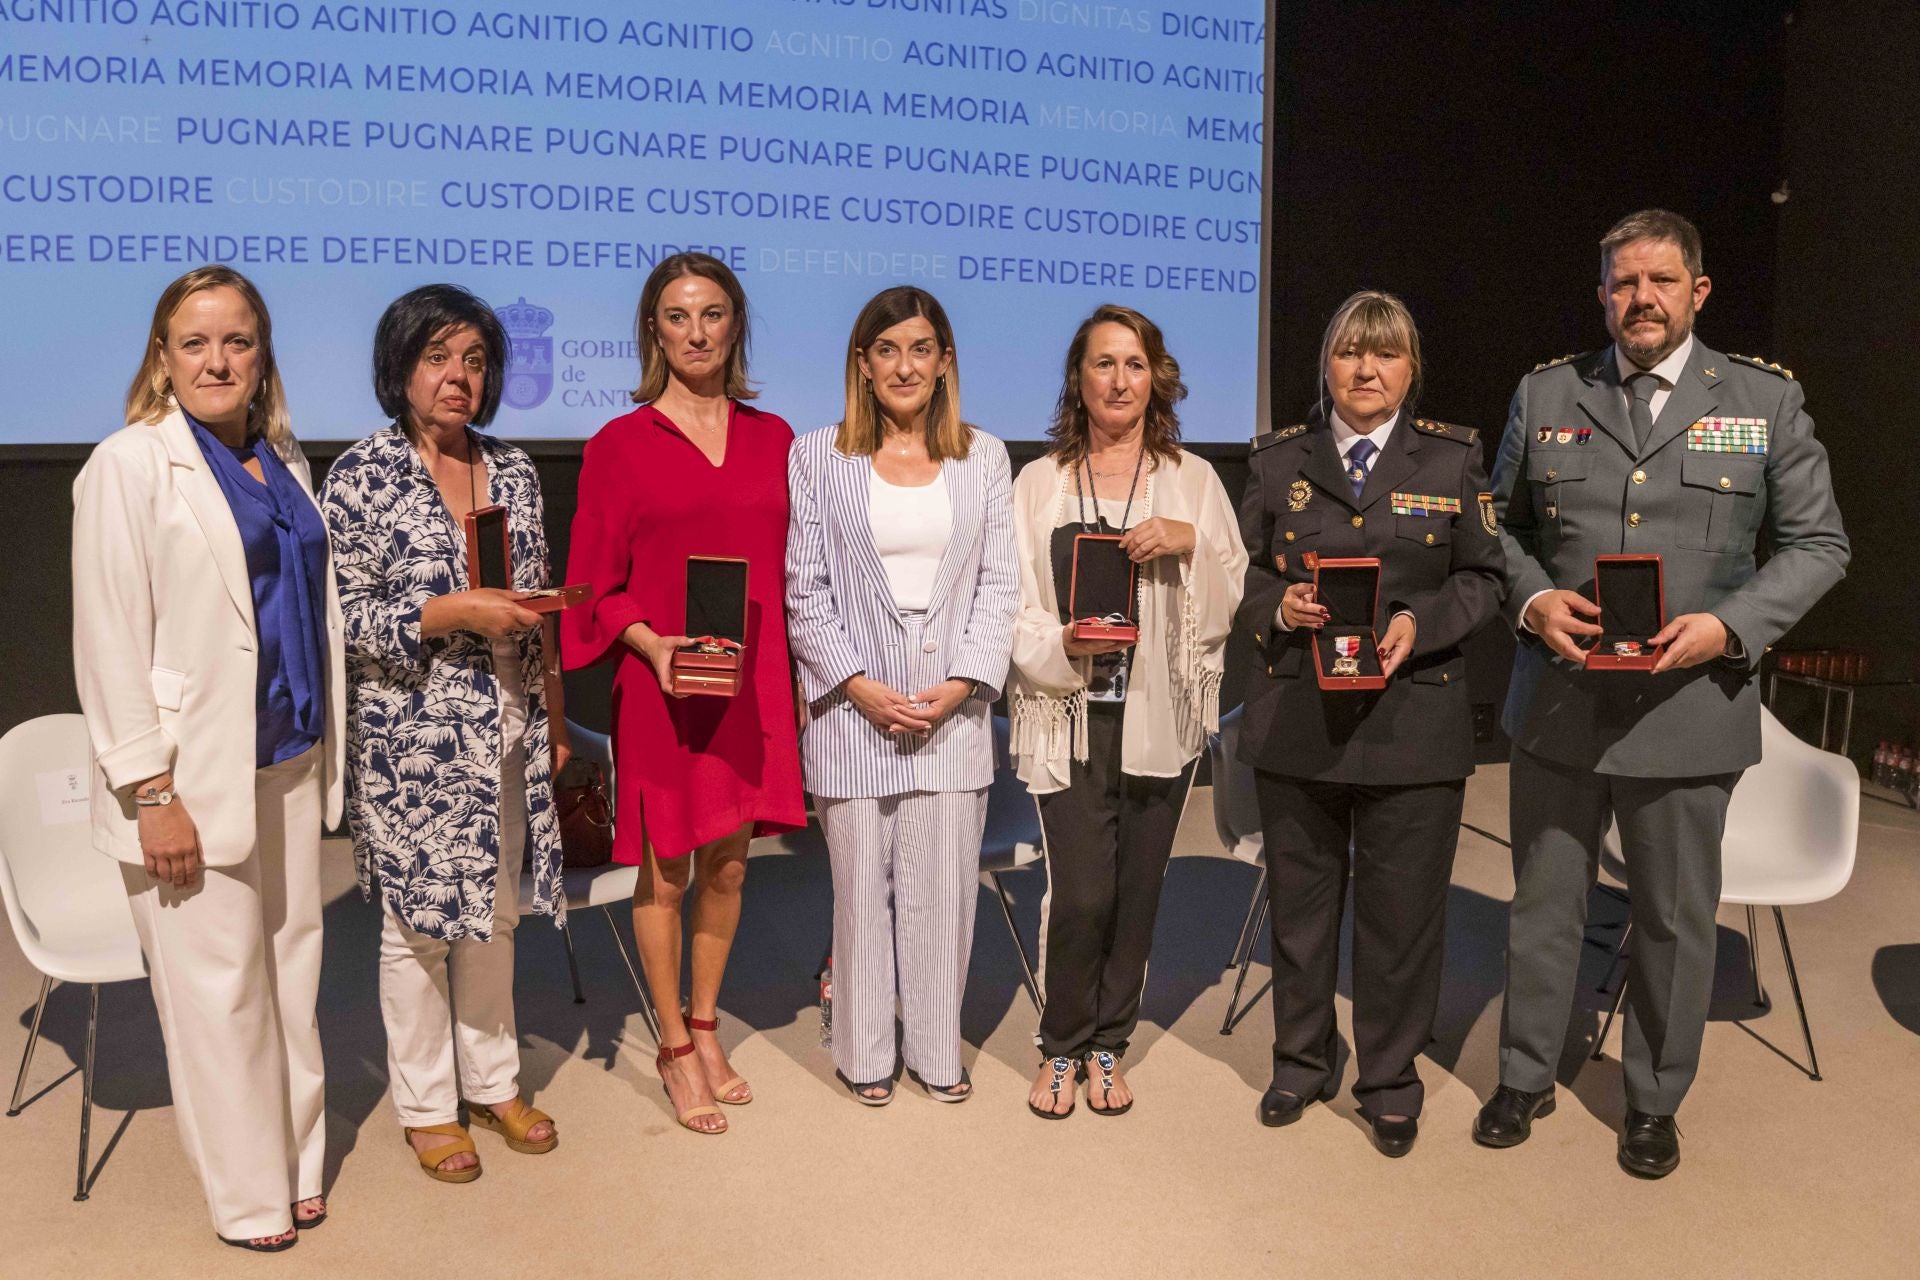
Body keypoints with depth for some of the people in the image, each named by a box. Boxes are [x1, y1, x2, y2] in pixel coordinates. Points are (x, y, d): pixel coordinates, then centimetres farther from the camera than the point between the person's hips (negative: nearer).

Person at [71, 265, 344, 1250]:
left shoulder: (283, 459, 11)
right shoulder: (130, 465, -8)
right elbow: (111, 642, -12)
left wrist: (326, 751, 14)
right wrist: (154, 792, -15)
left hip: (288, 763, 6)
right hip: (194, 776, -6)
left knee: (292, 971, 12)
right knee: (219, 991, 4)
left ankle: (297, 1167, 28)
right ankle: (249, 1197, 20)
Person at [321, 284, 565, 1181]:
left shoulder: (512, 469, 7)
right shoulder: (362, 475, -9)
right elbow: (345, 619, -10)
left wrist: (552, 717, 12)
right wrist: (453, 612, -22)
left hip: (507, 733, 5)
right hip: (411, 737, -5)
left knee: (496, 908, 15)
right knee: (416, 920, 7)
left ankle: (492, 1081, 32)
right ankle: (425, 1106, 25)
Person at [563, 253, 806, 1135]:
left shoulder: (772, 439, 8)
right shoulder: (620, 446, -2)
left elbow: (790, 569, 11)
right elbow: (597, 586, -1)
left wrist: (791, 675, 3)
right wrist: (649, 642, -18)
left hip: (751, 685, 3)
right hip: (661, 688, -3)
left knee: (729, 865, 12)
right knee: (664, 871, 6)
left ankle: (706, 1026, 32)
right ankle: (675, 1047, 23)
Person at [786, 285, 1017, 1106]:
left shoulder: (984, 458, 9)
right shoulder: (817, 458, 4)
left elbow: (998, 583, 5)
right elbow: (804, 589, 0)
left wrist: (959, 685, -6)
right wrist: (861, 685, -9)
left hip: (953, 708, 2)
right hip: (854, 707, -1)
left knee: (944, 885, 5)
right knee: (861, 884, 5)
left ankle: (936, 1052, 22)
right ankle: (865, 1055, 22)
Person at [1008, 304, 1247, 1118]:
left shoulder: (1193, 480, 9)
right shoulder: (1038, 483, 6)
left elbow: (1230, 606, 5)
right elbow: (1014, 609, 3)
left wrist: (1190, 542, -11)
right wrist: (1065, 645, -16)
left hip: (1161, 715, 2)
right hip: (1070, 717, -1)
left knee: (1136, 890, 7)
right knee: (1080, 892, -7)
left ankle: (1107, 1045, 27)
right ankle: (1062, 1047, 17)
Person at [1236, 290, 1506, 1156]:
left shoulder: (1454, 458, 5)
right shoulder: (1279, 459, 7)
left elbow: (1483, 577, 4)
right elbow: (1244, 571, 10)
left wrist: (1421, 623, -13)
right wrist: (1279, 604, -11)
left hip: (1413, 720, -1)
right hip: (1296, 718, 1)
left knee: (1402, 910, 6)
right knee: (1299, 898, 12)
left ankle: (1390, 1082, 25)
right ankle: (1301, 1058, 32)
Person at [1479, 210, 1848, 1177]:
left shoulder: (1766, 399, 1)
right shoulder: (1545, 395, 6)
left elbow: (1817, 544, 2)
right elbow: (1501, 524, 12)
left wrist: (1728, 625, -14)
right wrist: (1530, 598, -9)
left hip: (1689, 704, -1)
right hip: (1558, 700, 1)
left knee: (1675, 918, 12)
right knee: (1543, 904, 13)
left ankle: (1654, 1101, 32)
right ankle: (1525, 1078, 32)